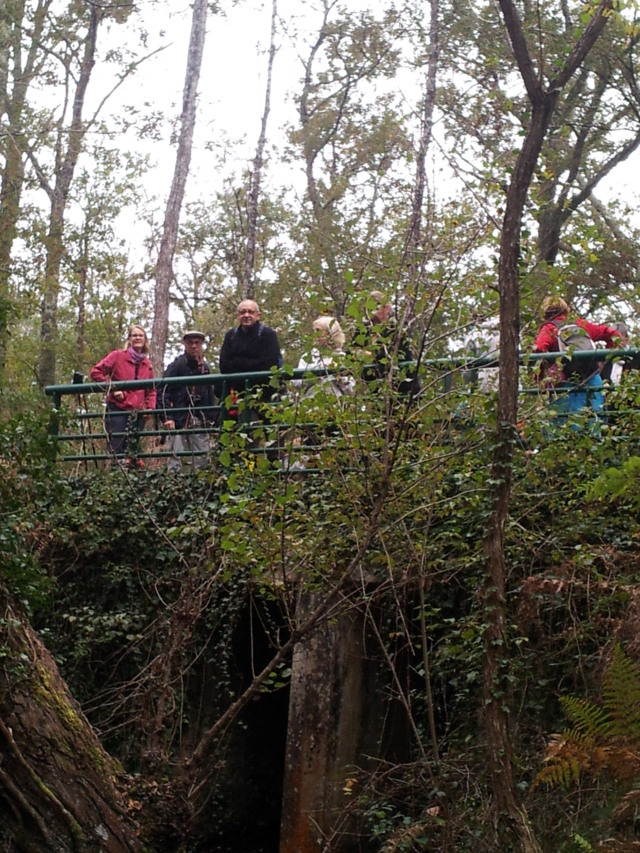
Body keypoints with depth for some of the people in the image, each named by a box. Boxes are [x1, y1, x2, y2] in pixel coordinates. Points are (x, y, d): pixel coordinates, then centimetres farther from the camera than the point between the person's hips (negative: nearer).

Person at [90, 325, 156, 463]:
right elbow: (95, 372, -3)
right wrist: (112, 388, -10)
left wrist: (150, 408, 3)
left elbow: (151, 390, 20)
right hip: (117, 409, -4)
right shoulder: (117, 356, 2)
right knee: (116, 448, -10)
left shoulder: (147, 364, 14)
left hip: (136, 412, 4)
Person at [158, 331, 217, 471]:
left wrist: (211, 417, 11)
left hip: (199, 420, 6)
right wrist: (167, 417, -17)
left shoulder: (204, 367, 16)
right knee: (176, 454, -9)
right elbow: (163, 391, -9)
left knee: (202, 456, 5)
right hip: (179, 418, -6)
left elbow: (210, 394, 19)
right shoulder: (177, 364, -3)